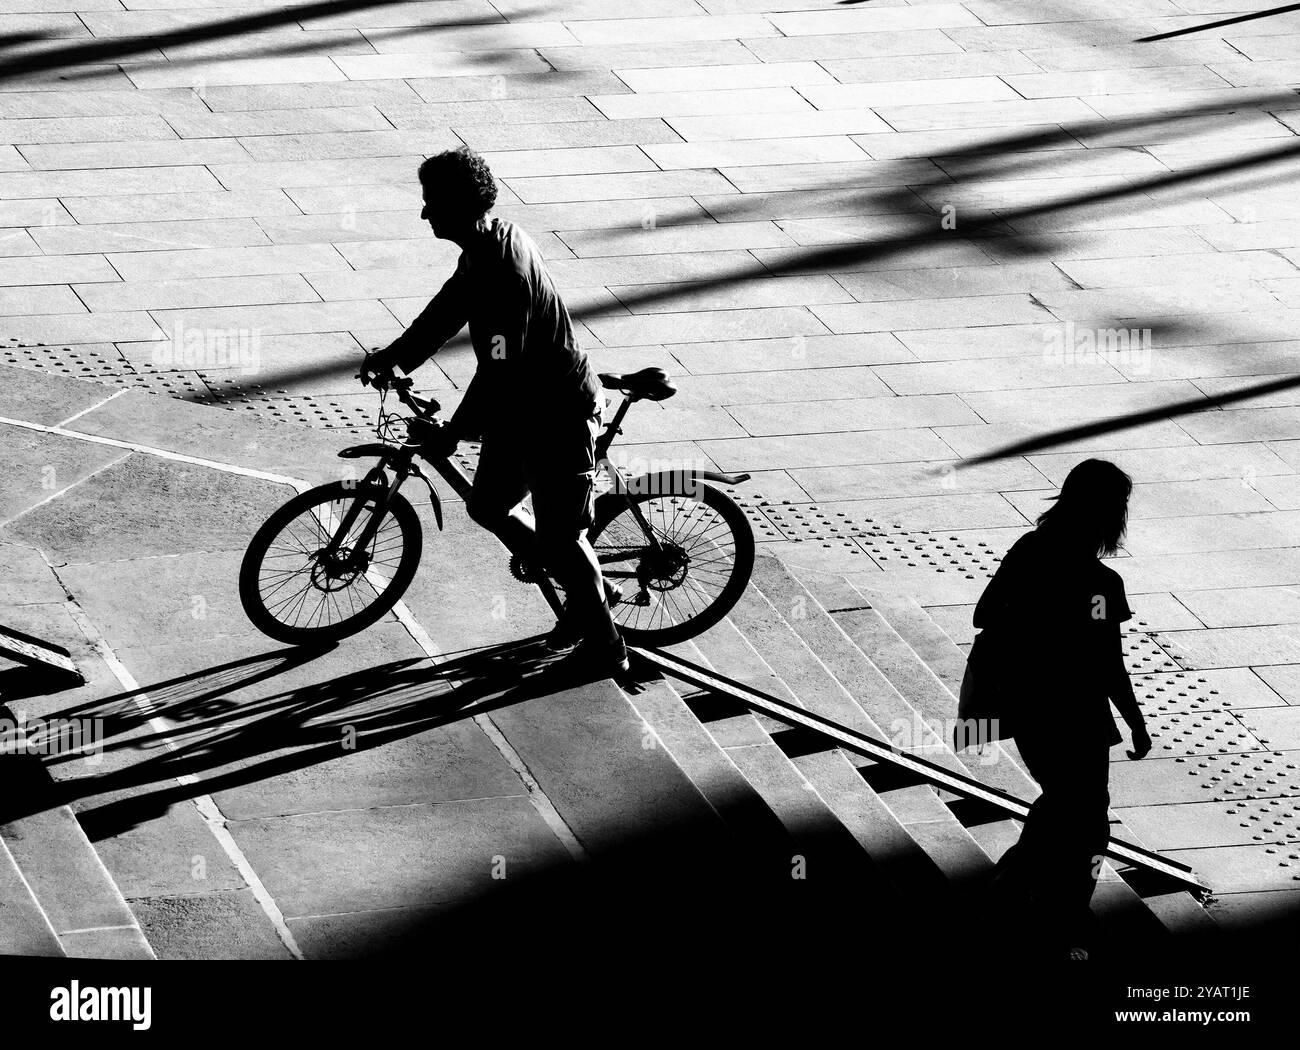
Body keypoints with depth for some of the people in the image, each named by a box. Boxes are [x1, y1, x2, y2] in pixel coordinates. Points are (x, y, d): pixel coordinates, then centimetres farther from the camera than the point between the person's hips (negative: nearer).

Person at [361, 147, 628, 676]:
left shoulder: (506, 274, -32)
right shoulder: (491, 241, -2)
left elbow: (499, 370, -30)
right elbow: (451, 305, 15)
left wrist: (453, 432, -21)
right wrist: (396, 355, 13)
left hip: (559, 414, -10)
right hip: (522, 406, 10)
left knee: (559, 534, 0)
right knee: (487, 506, 17)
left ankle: (605, 646, 18)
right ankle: (589, 588, 32)